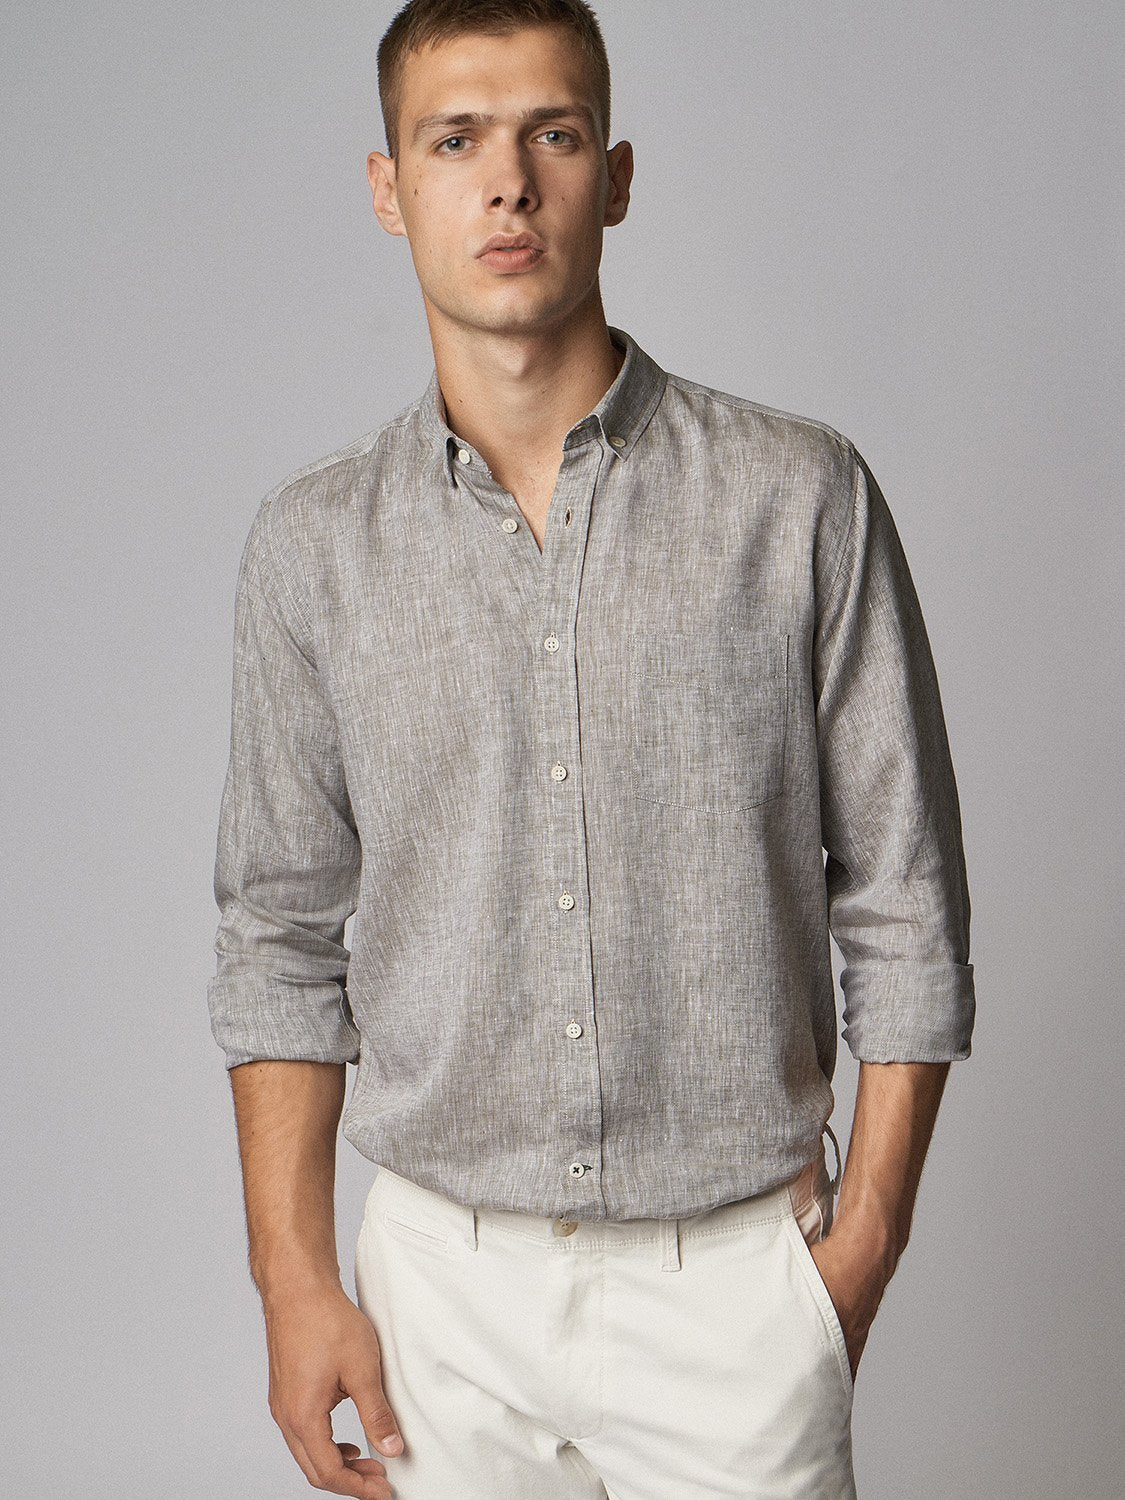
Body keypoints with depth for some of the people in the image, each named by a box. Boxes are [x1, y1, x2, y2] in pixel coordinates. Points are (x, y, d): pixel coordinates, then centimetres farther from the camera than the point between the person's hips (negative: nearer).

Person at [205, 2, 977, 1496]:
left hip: (736, 1274, -1)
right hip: (443, 1275, 2)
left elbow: (902, 908, -2)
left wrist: (861, 1247, -5)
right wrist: (294, 1277, 1)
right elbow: (284, 938, 5)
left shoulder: (800, 497, -5)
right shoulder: (312, 544, 1)